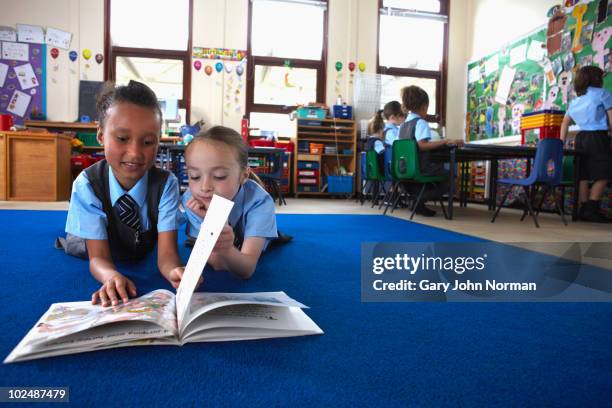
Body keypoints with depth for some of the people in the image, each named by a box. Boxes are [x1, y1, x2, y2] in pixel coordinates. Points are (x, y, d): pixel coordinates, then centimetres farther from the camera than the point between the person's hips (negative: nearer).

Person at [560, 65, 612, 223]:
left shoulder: (575, 101, 18)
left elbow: (565, 123, 18)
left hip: (581, 138, 7)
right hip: (598, 137, -7)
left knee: (583, 176, 7)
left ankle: (584, 210, 7)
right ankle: (591, 210, -11)